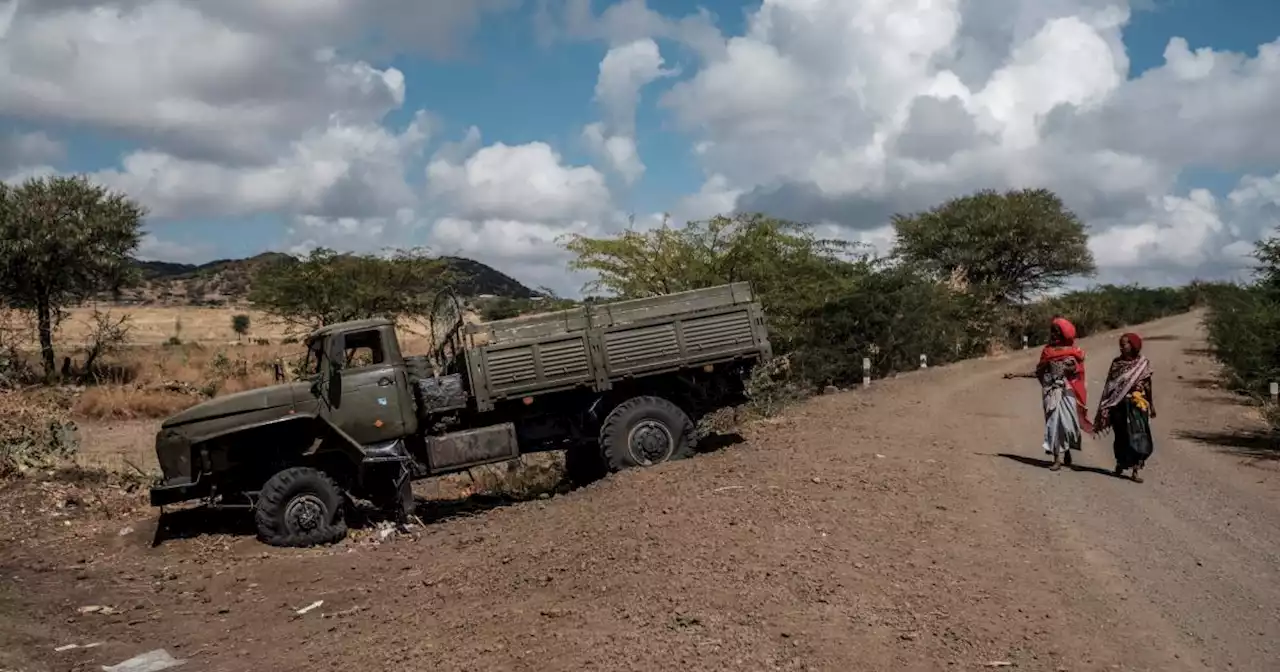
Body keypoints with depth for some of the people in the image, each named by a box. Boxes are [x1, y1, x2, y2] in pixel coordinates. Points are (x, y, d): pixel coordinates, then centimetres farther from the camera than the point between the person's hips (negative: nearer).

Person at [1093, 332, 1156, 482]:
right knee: (1122, 435, 9)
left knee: (1138, 435, -8)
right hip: (1119, 404, 2)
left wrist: (1151, 405, 9)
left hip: (1137, 404, -2)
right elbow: (1109, 386, 6)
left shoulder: (1143, 363, 1)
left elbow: (1148, 386, 7)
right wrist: (1105, 407, 4)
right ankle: (1120, 463, 27)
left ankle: (1137, 469, -7)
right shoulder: (1116, 363, 5)